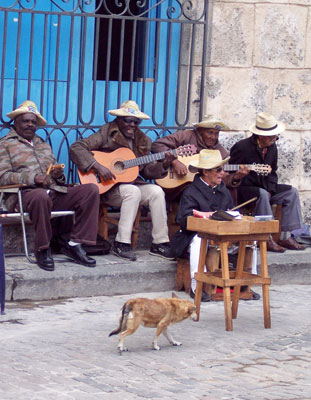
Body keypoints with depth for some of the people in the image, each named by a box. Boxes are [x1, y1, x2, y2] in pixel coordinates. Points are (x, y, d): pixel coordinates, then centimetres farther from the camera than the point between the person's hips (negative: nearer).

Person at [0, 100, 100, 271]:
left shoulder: (43, 145, 31)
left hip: (55, 192, 6)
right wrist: (34, 178, -18)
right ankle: (42, 249, -25)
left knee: (91, 189, -17)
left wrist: (58, 175, 3)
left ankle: (73, 244, -20)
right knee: (41, 196, -44)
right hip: (25, 193, -6)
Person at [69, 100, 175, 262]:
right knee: (133, 191, -32)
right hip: (107, 187, -6)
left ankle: (160, 243, -13)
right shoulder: (107, 133, -6)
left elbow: (147, 170, 13)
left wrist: (163, 165, -7)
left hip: (131, 183, 6)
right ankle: (121, 244, -28)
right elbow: (76, 148, -15)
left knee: (156, 191, -18)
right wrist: (97, 166, -25)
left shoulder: (142, 140, 12)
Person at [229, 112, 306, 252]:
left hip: (264, 188, 8)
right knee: (262, 194, -37)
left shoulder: (272, 147, 5)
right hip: (242, 189, -8)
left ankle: (285, 236, -11)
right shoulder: (241, 147, -16)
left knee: (291, 192, -6)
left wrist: (270, 189, -6)